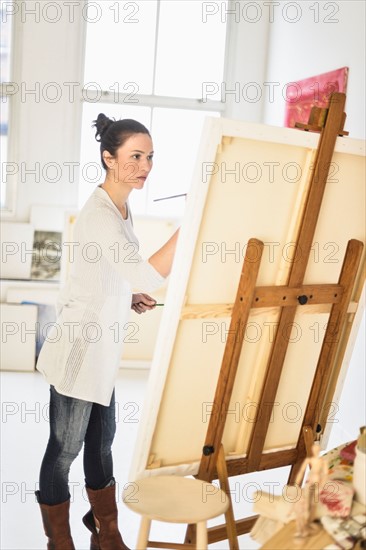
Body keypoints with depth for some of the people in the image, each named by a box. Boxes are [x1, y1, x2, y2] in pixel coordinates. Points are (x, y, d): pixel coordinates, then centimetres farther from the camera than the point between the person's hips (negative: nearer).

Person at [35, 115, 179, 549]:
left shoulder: (121, 208, 8)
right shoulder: (99, 214, -23)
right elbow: (148, 274, -36)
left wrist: (129, 298, 5)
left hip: (102, 348, 10)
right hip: (79, 348, -9)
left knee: (101, 441, 20)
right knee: (65, 448, 8)